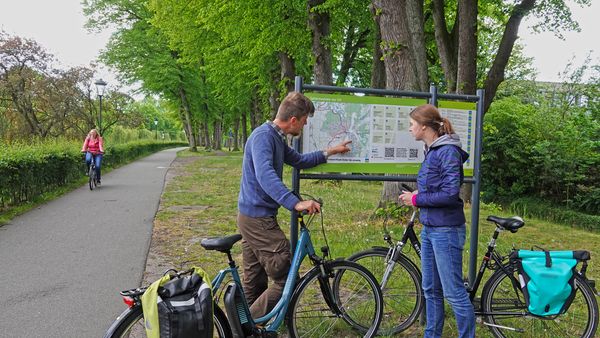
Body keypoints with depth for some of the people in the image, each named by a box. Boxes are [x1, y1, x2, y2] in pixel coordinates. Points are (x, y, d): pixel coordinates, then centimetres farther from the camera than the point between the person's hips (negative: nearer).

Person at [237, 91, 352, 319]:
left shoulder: (276, 138, 14)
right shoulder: (263, 136, -17)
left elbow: (299, 161, 30)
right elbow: (265, 175, -34)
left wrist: (330, 152, 31)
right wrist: (296, 203, -42)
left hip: (251, 217, 10)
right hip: (259, 219, -10)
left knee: (254, 284, 16)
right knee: (286, 281, -6)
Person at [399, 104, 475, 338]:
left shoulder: (448, 151, -16)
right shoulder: (431, 151, 12)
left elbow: (450, 193, -22)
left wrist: (416, 200, -14)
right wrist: (418, 194, 1)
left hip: (446, 230, -9)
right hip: (429, 228, 9)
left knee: (453, 292, -1)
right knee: (431, 290, 17)